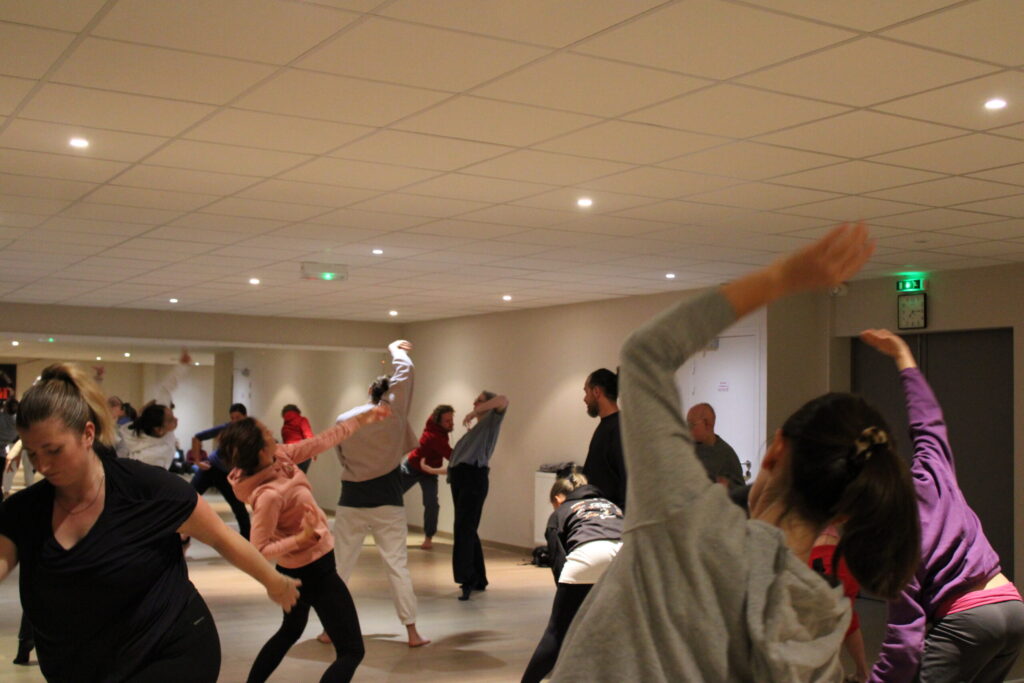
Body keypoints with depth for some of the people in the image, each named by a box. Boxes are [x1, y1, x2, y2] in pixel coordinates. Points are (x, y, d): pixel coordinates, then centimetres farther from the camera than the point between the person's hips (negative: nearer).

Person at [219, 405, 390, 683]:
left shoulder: (280, 456, -10)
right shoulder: (269, 495, -33)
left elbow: (321, 441, 0)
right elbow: (259, 550, -27)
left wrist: (361, 419, 3)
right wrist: (299, 539, -30)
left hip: (298, 568, 10)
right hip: (315, 571, -10)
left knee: (291, 630, 33)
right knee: (351, 651, -3)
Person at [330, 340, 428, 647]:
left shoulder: (343, 420, 0)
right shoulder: (393, 414, -5)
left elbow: (342, 458, 11)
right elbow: (405, 369, 5)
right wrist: (395, 349, 23)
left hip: (351, 501, 2)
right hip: (387, 502, -1)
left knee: (340, 566, 11)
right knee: (398, 566, 3)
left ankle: (330, 628, 17)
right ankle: (412, 632, 3)